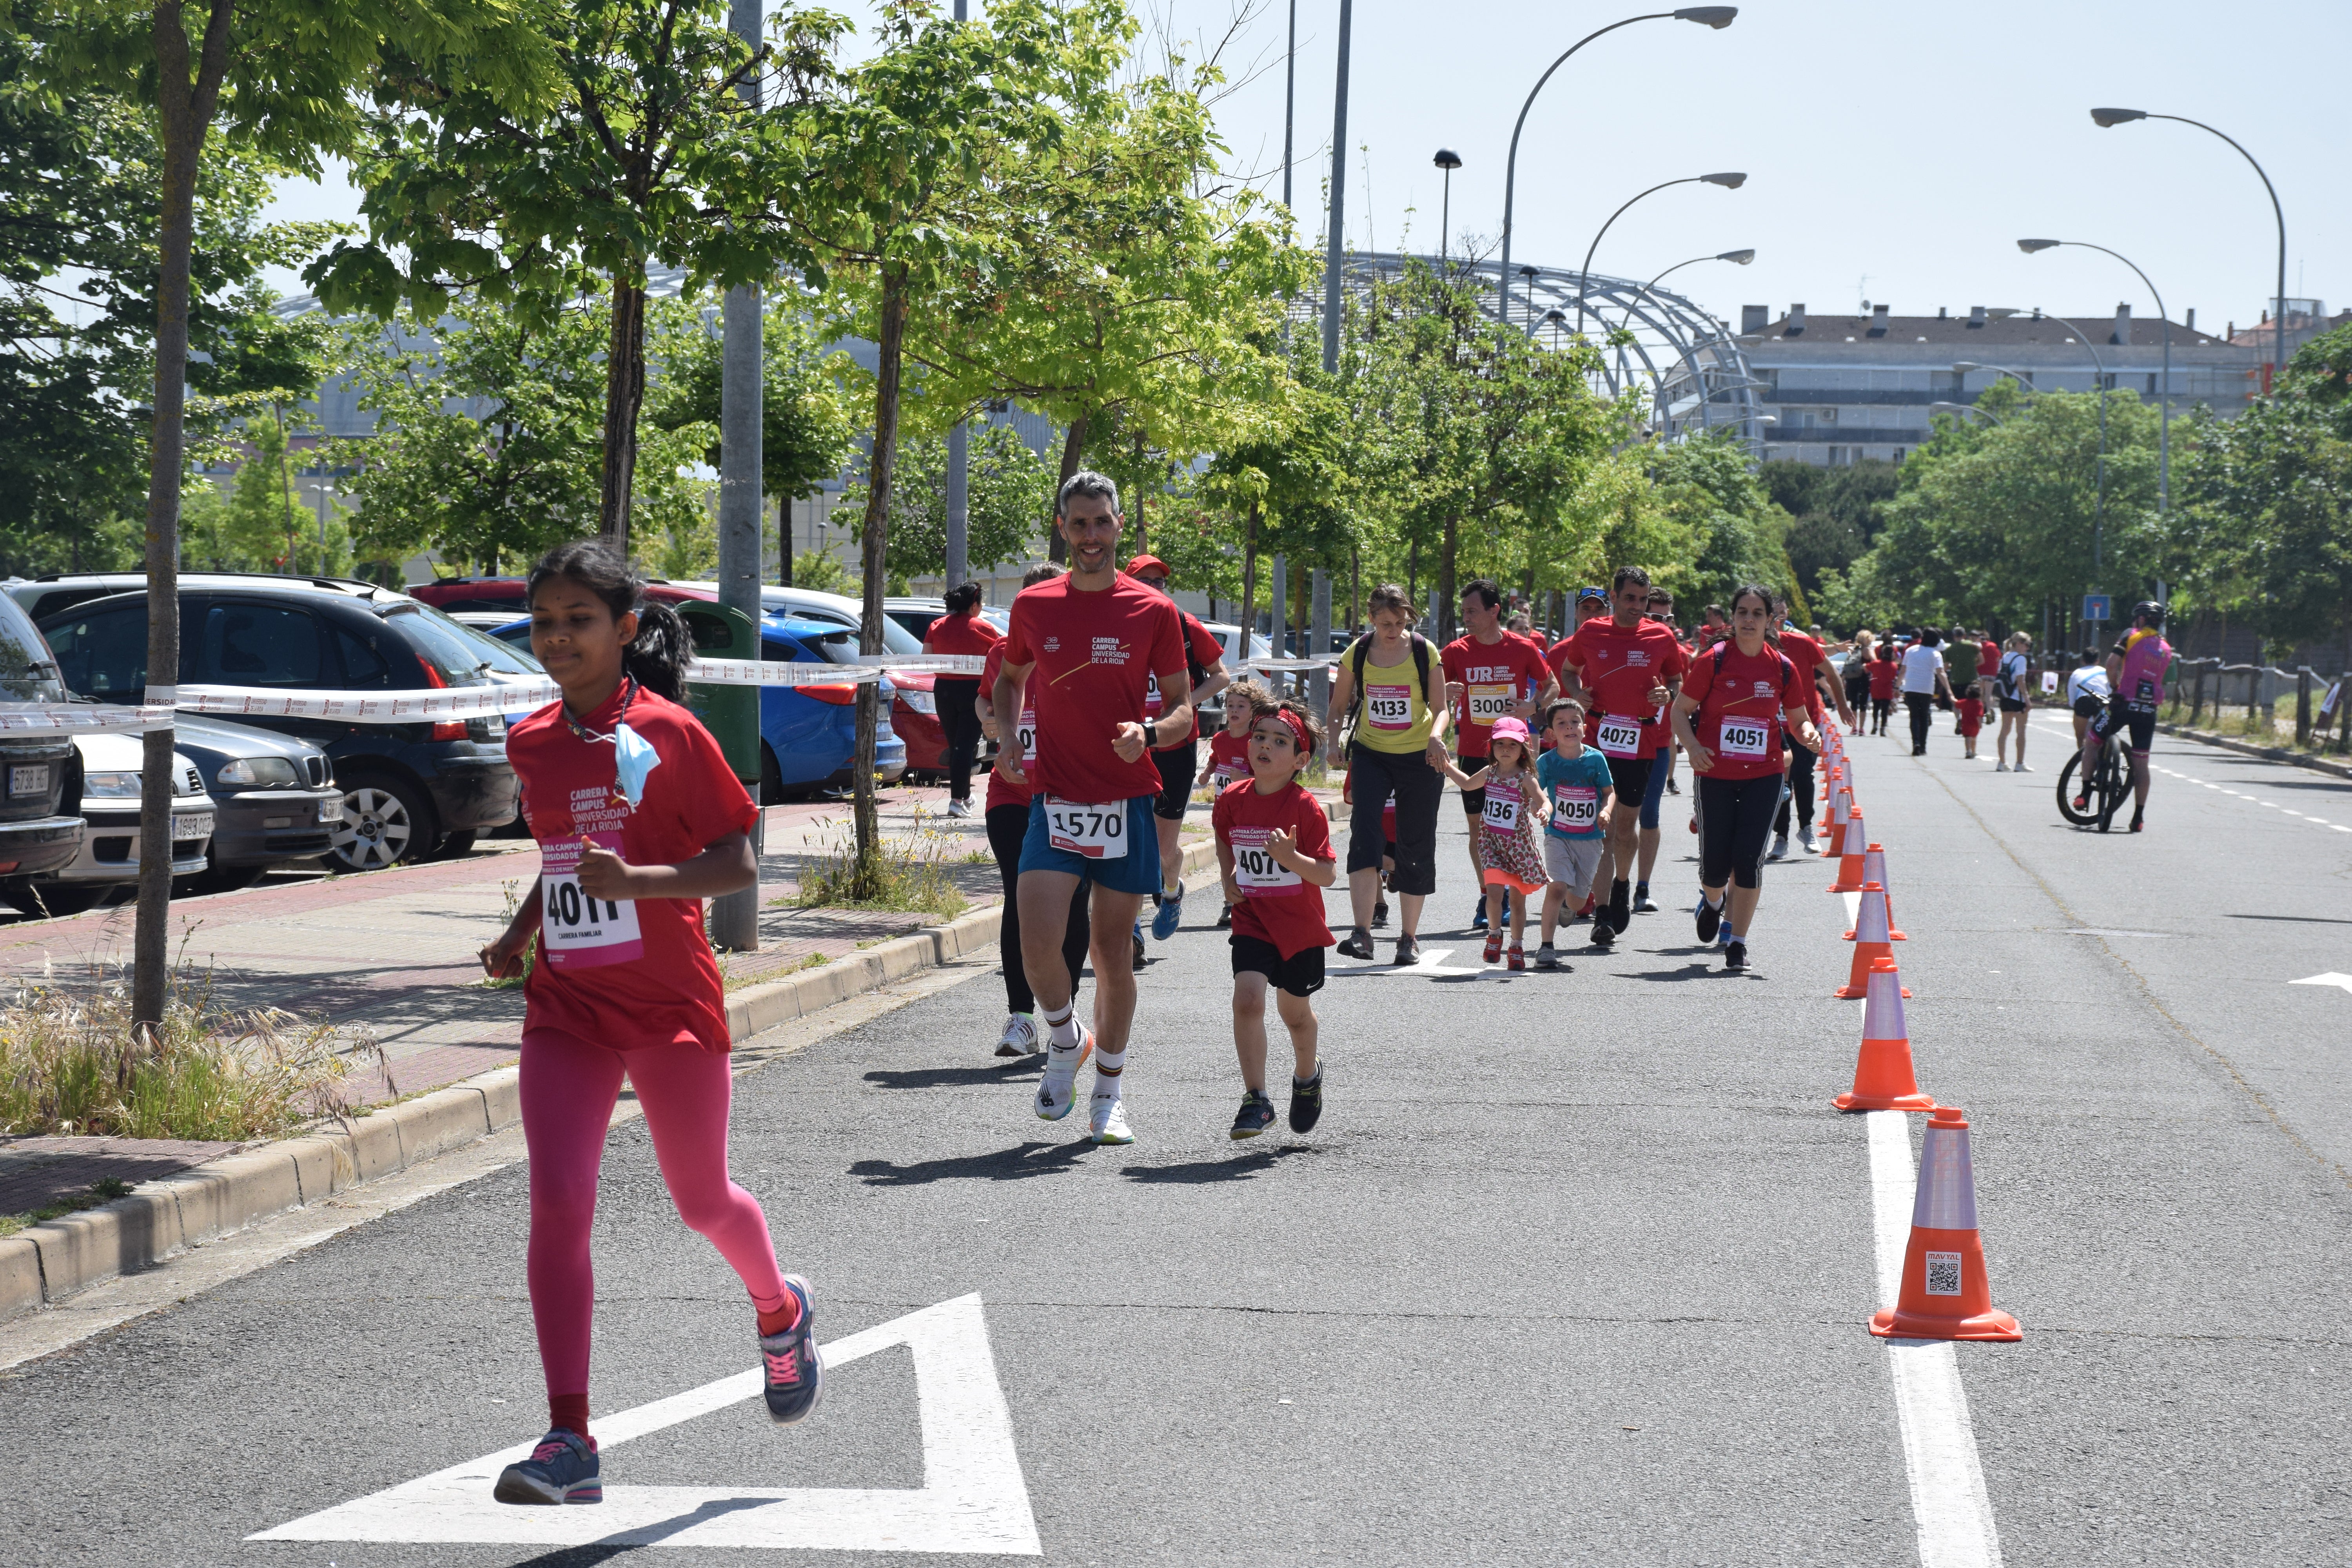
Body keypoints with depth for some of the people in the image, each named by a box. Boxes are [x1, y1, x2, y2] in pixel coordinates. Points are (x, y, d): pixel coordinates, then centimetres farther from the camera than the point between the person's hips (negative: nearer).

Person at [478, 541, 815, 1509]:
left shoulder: (669, 732, -9)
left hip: (671, 1002, -4)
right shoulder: (531, 744, 7)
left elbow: (737, 866, -9)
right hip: (566, 1005, 4)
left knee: (702, 1202, 12)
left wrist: (634, 880, -23)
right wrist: (518, 935, 9)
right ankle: (569, 1442, -12)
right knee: (557, 1206, -11)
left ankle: (781, 1312, 46)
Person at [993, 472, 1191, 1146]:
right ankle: (1064, 1042, 17)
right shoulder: (1033, 606, 5)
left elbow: (1183, 708, 3)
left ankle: (1109, 1093, 22)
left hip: (1127, 803, -1)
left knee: (1114, 953, 5)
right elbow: (1010, 678, 22)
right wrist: (1008, 736, 3)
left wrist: (1150, 733, -18)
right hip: (1053, 801, 1)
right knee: (1038, 946, -14)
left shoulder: (1153, 612, 0)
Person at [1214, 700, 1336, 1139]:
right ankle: (1256, 1099, -13)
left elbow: (1328, 874, -18)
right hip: (1252, 920, 2)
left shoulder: (1305, 807, -16)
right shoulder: (1232, 799, -5)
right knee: (1247, 998, -18)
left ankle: (1307, 1074, 46)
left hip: (1300, 925, -2)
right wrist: (1229, 878, 5)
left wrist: (1292, 859, -35)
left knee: (1295, 1011, 15)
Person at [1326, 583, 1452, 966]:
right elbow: (1338, 706, 8)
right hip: (1371, 755, 0)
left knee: (1415, 845, 4)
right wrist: (1333, 741, -10)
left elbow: (1440, 708, -1)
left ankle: (1409, 938, 18)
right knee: (1364, 833, -19)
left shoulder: (1425, 652, -5)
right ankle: (1362, 933, -24)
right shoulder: (1357, 654, -1)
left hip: (1419, 758, 0)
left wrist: (1436, 737, -22)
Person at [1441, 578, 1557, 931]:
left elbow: (1552, 686, 10)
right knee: (1478, 825, 2)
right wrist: (1445, 693, -20)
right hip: (1473, 752, 1)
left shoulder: (1524, 648, -2)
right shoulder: (1457, 651, 0)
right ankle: (1487, 898, 10)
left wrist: (1532, 706, -9)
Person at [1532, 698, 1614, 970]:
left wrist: (1606, 810, -14)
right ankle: (1546, 947, -15)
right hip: (1558, 835, -2)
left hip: (1590, 838, 2)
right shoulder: (1546, 762, -7)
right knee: (1556, 887, -21)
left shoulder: (1595, 759, -4)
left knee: (1575, 901, 10)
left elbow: (1610, 792, 5)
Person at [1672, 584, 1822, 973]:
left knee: (1749, 860, -6)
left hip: (1763, 776, 1)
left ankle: (1737, 942, 5)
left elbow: (1798, 720, 11)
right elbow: (1681, 710, 0)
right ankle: (1712, 901, 38)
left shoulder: (1783, 668, 1)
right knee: (1715, 863, 1)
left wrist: (1809, 735, -12)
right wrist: (1693, 747, -17)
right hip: (1716, 775, -1)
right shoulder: (1713, 661, -5)